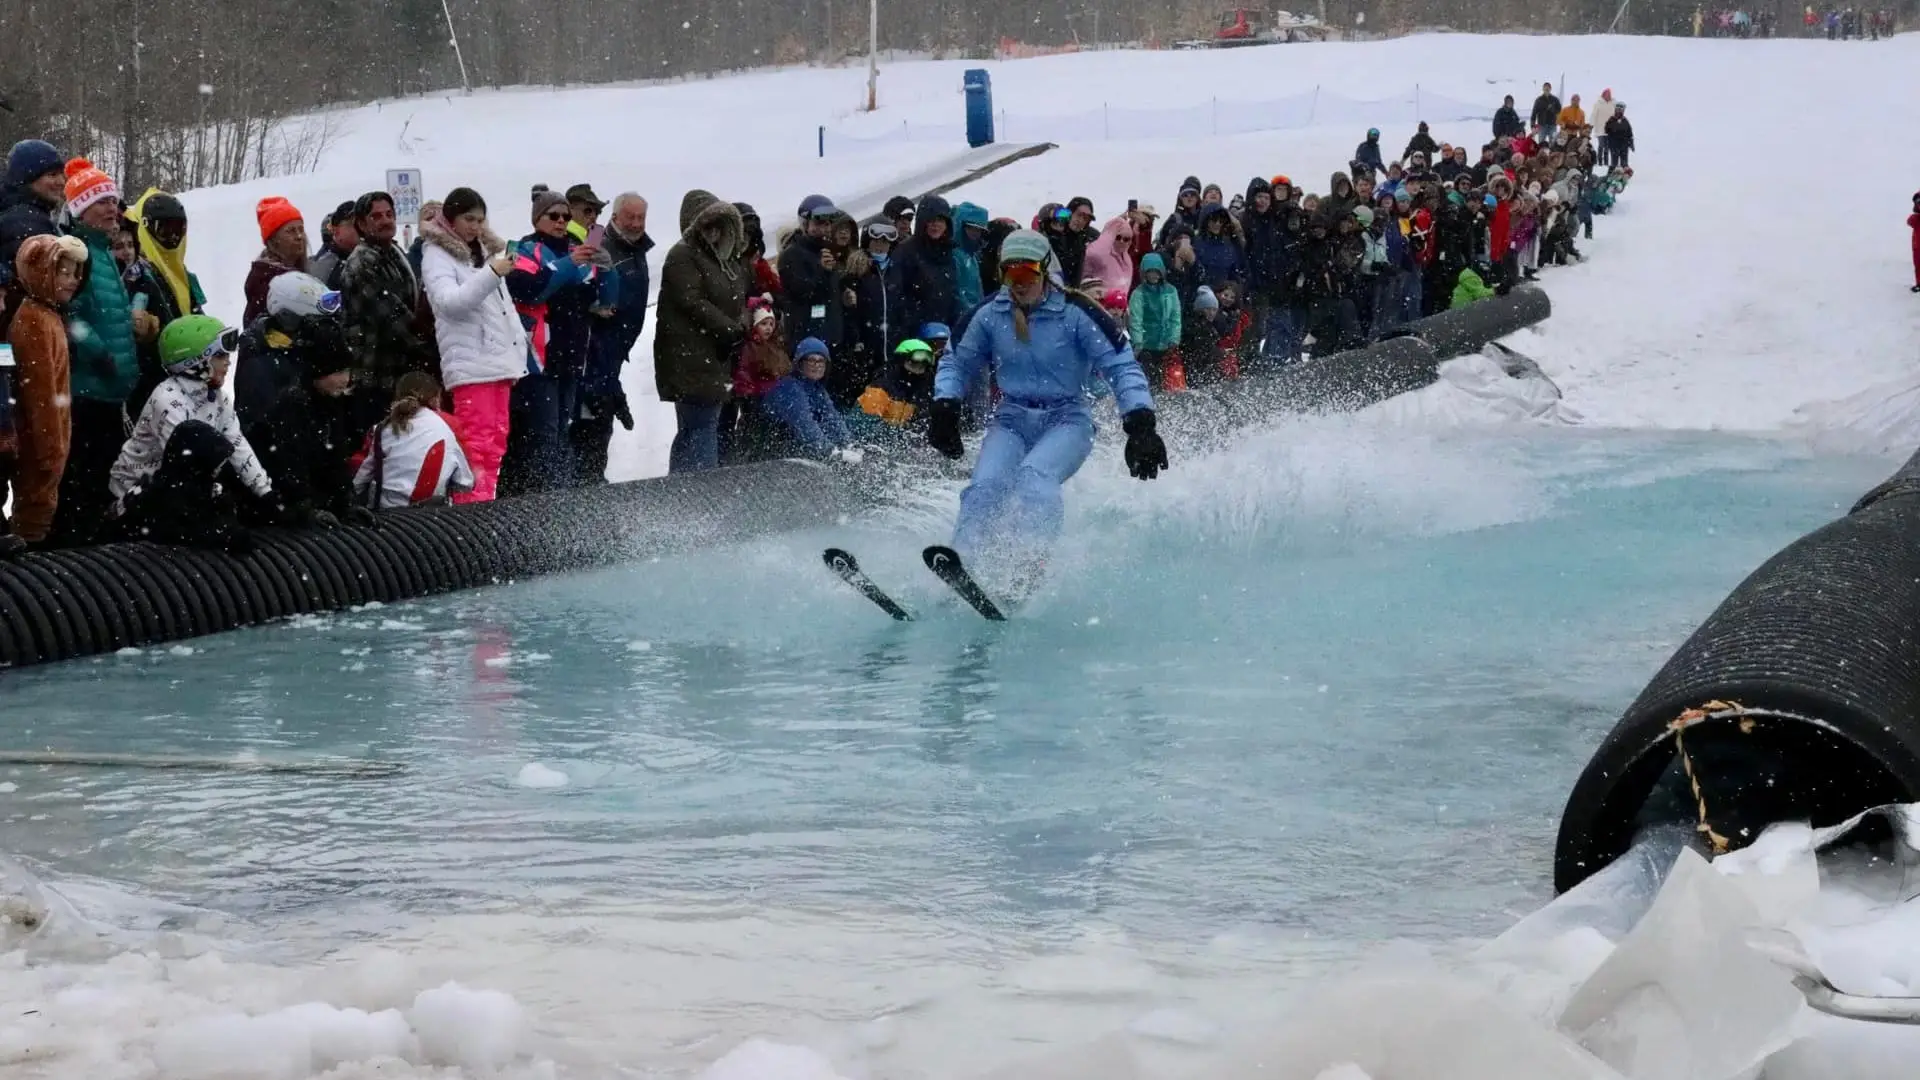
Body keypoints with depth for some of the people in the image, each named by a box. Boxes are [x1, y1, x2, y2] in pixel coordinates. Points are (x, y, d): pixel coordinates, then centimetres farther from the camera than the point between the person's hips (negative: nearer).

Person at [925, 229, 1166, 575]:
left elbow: (1121, 367, -8)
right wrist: (944, 408, -2)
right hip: (1011, 420, 3)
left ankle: (1028, 563, -46)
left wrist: (1141, 426, -20)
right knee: (985, 489, -24)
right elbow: (957, 363, 16)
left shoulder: (1075, 313, -9)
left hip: (1066, 420, -3)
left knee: (1034, 477, -34)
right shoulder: (990, 315, 2)